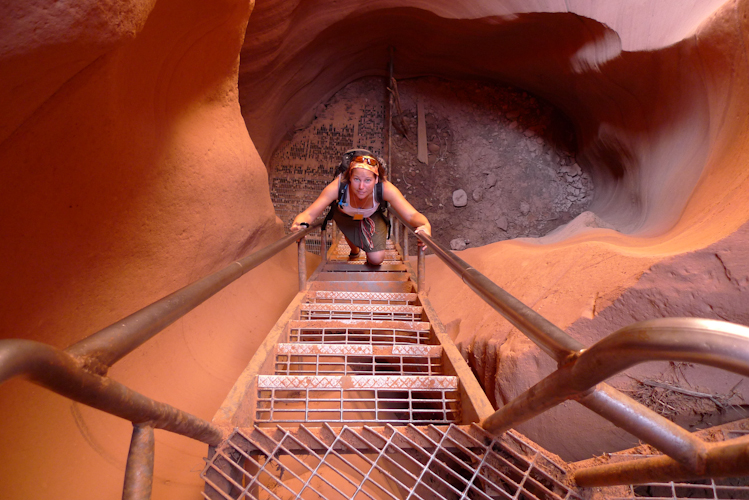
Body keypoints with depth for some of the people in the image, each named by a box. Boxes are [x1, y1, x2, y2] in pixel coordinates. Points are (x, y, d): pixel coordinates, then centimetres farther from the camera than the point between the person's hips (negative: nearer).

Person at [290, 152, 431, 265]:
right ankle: (354, 249, 60)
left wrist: (425, 225, -67)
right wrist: (298, 223, -67)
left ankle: (369, 253, 29)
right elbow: (310, 213, -43)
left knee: (376, 259, -8)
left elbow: (411, 215, -44)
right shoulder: (338, 186, -42)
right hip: (345, 216, 0)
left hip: (372, 217, 0)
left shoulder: (385, 188, -41)